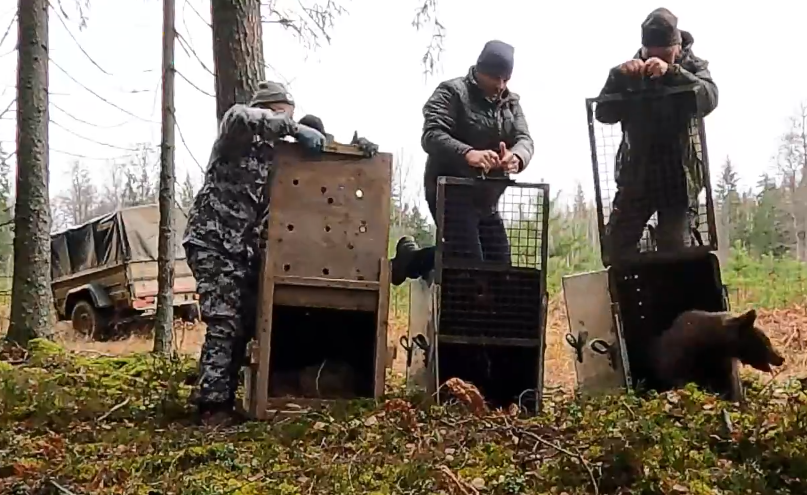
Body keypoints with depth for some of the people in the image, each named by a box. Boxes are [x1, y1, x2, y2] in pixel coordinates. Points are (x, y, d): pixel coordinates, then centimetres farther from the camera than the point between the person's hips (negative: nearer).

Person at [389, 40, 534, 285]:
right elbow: (431, 135, -20)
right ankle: (412, 258, 10)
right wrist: (467, 153, -40)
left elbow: (525, 139, 1)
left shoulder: (510, 102, 13)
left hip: (487, 199, 7)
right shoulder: (452, 92, -8)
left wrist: (517, 157, -25)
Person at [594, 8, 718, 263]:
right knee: (615, 248, 0)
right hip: (636, 175, 2)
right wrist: (618, 76, -19)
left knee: (676, 252, -3)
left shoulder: (693, 67, 4)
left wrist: (671, 72, -30)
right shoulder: (630, 73, 7)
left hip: (679, 177, -2)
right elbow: (604, 114, -3)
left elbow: (708, 99, -17)